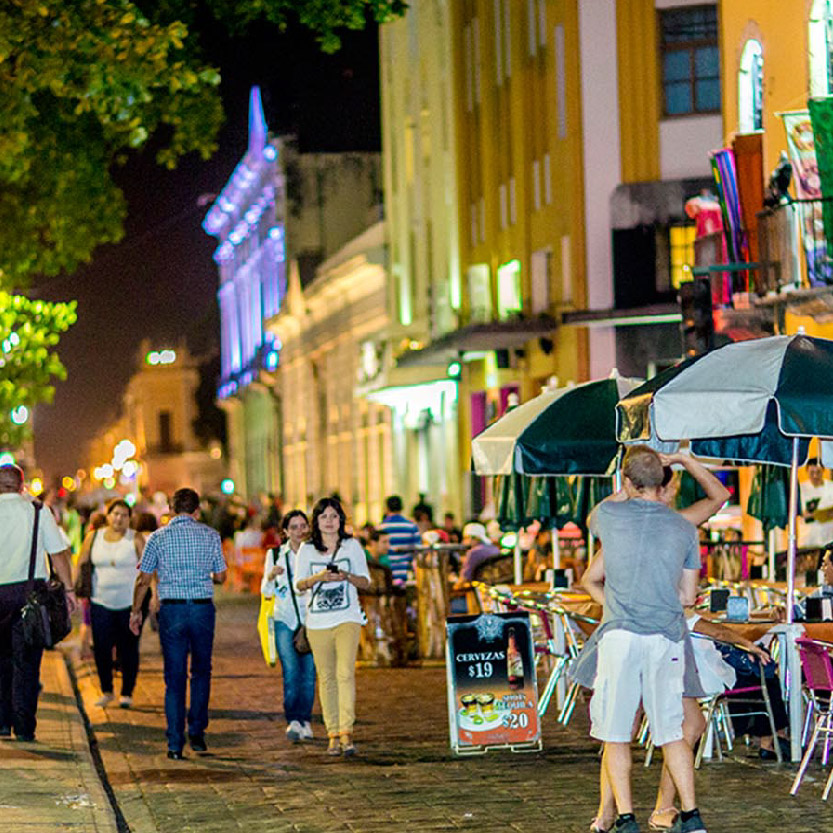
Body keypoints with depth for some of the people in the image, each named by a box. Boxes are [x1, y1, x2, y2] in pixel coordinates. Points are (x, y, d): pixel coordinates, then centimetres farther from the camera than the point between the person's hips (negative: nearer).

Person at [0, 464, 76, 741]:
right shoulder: (38, 511, 0)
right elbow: (58, 552, -3)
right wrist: (68, 588, 2)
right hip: (31, 591, -1)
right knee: (26, 661, 2)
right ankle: (24, 727, -1)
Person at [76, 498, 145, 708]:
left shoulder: (136, 539, 0)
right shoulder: (94, 537, 7)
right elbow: (81, 565, 12)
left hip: (130, 602, -2)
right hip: (100, 602, 2)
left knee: (128, 649, 1)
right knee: (101, 648, -2)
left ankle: (127, 693, 14)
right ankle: (106, 691, 15)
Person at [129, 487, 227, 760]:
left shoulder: (158, 537, 1)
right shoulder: (210, 535, 4)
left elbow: (143, 580, 2)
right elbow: (220, 577, 10)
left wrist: (136, 611, 14)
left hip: (171, 609, 0)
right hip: (203, 607, 1)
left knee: (174, 676, 3)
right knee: (201, 671, 17)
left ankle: (175, 744, 1)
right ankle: (197, 732, 13)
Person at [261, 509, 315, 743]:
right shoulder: (275, 555, 6)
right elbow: (267, 593, 9)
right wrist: (270, 576, -11)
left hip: (310, 619, 1)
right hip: (285, 620, -1)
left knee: (308, 673, -2)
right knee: (291, 673, -13)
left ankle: (305, 720, 9)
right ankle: (293, 721, -15)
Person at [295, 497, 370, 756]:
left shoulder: (352, 545, 7)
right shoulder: (307, 549, 9)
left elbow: (365, 582, 8)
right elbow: (299, 584, 6)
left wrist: (347, 576, -12)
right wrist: (318, 577, -13)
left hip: (347, 618, -2)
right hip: (317, 621, 2)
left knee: (345, 673, -15)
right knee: (326, 677, 1)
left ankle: (346, 732, -18)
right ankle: (333, 734, 6)